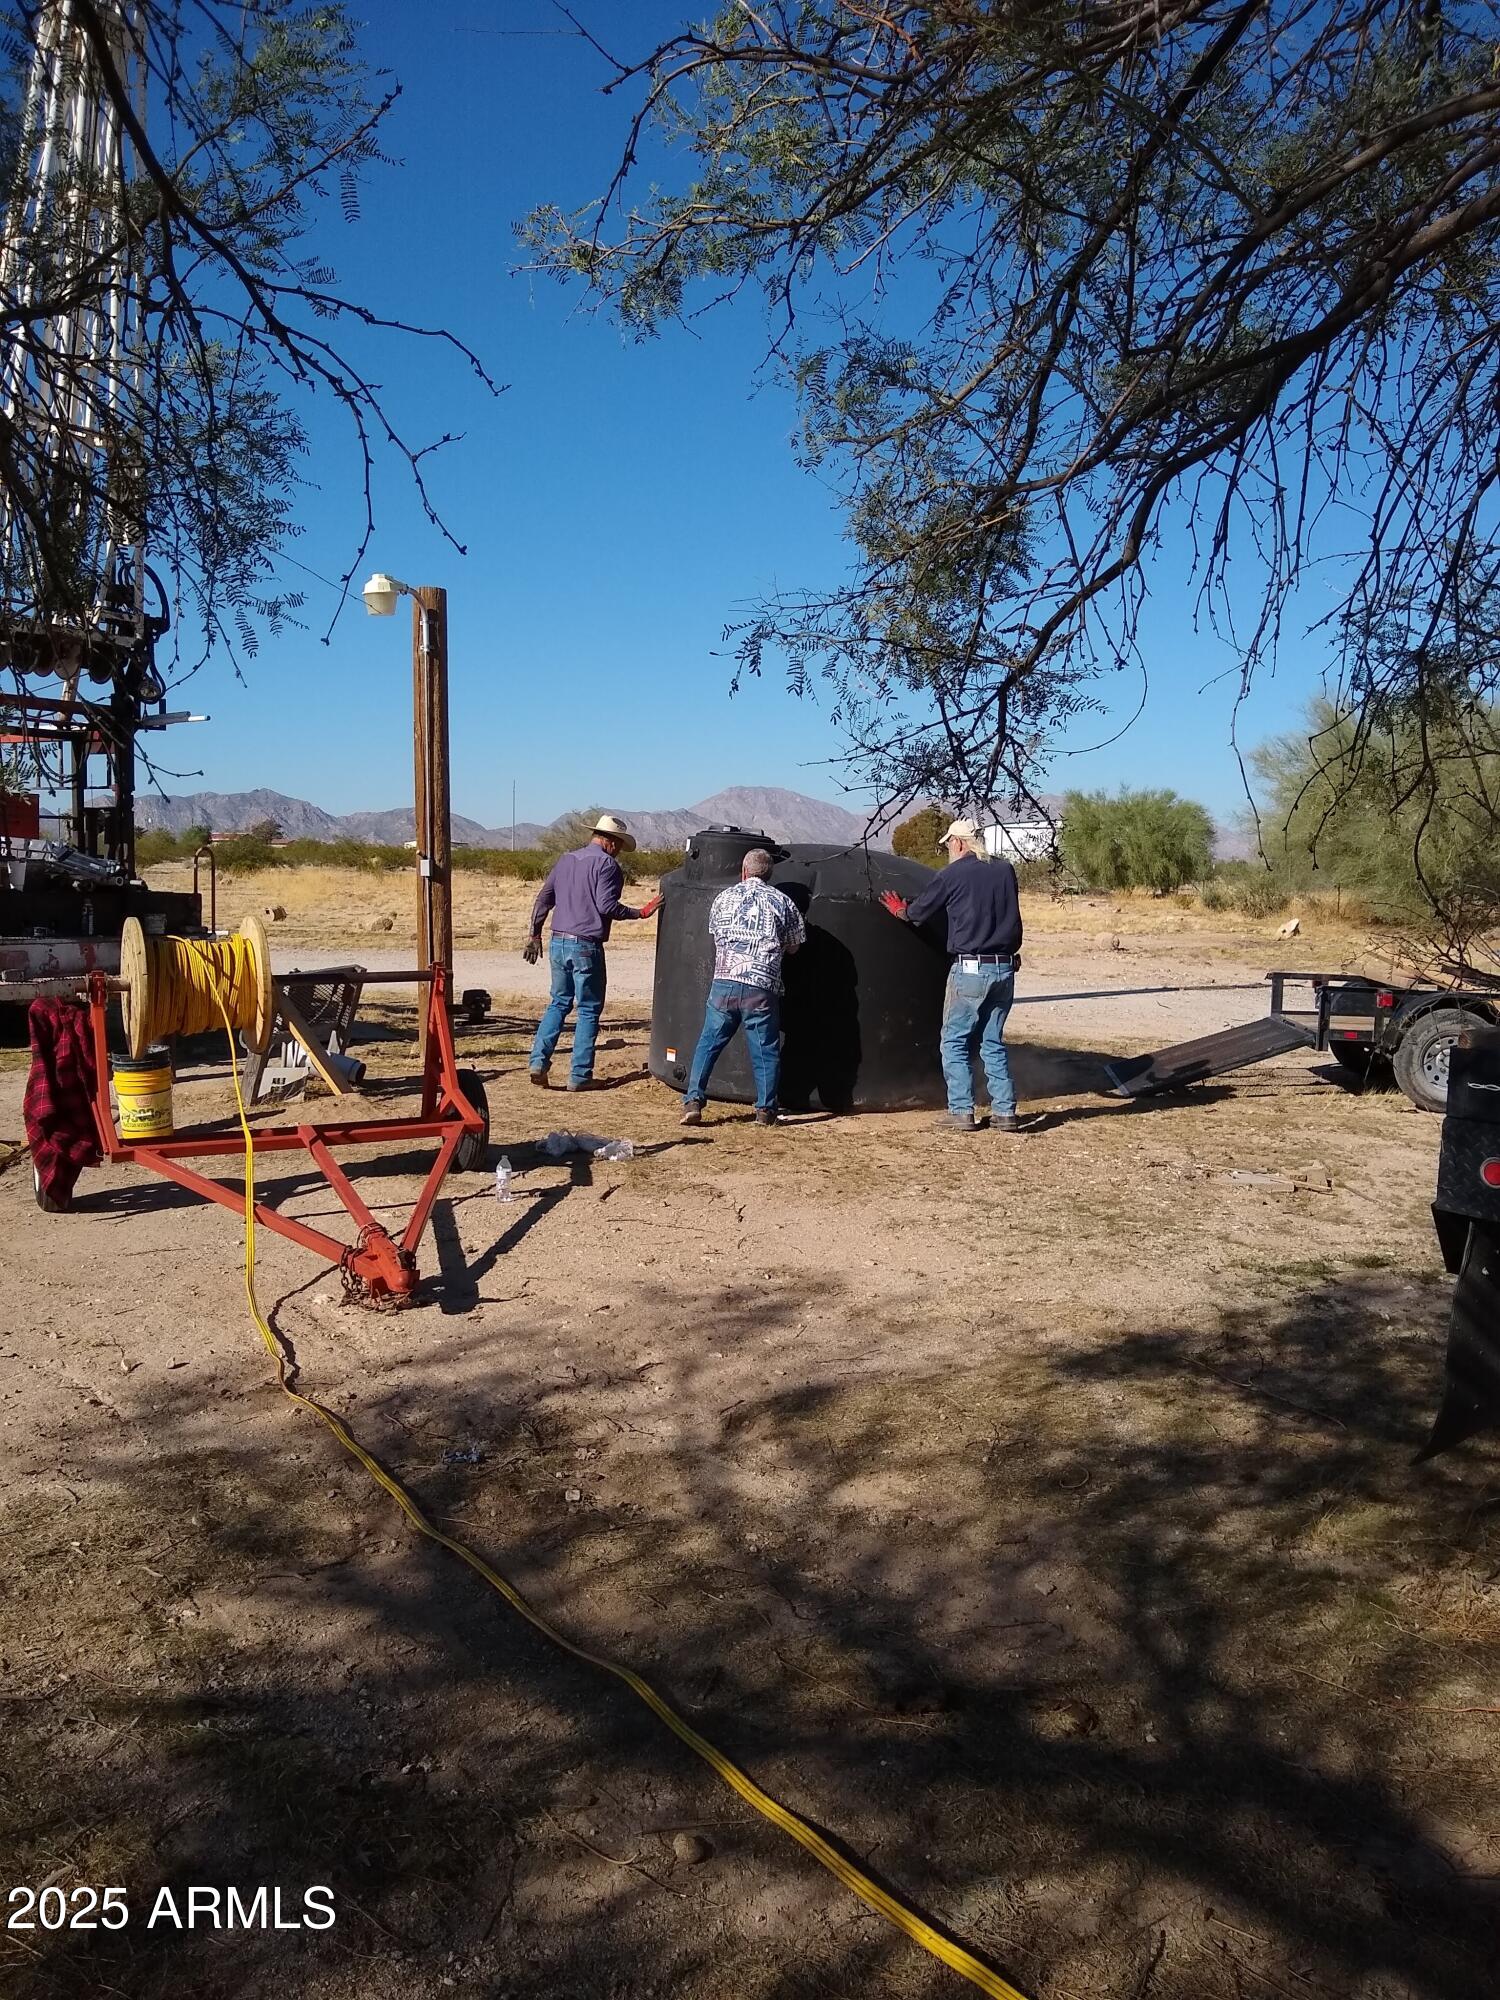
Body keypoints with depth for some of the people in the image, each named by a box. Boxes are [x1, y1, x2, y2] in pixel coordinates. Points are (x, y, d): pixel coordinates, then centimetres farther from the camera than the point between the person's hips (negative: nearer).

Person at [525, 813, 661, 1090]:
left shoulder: (565, 860, 14)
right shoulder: (606, 864, -8)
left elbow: (543, 900, 15)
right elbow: (606, 905, -18)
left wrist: (534, 935, 21)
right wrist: (641, 913, -11)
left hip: (558, 943, 7)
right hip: (586, 946, -7)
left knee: (558, 1003, 18)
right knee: (589, 1010, 3)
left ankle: (539, 1061, 5)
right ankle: (579, 1075, 4)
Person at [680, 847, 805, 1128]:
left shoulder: (723, 898, 11)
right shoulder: (783, 902, 7)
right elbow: (793, 947, 15)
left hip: (724, 982, 1)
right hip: (763, 987, -1)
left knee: (709, 1043, 10)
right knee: (765, 1049, 8)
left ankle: (693, 1101, 3)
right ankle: (765, 1110, 12)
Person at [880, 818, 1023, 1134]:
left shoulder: (954, 874, -5)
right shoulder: (1005, 871, 8)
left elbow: (920, 909, 8)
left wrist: (900, 910, 29)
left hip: (969, 969, -5)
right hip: (1004, 969, 5)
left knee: (955, 1042, 5)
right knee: (993, 1042, 14)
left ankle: (961, 1111, 2)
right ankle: (1004, 1111, 11)